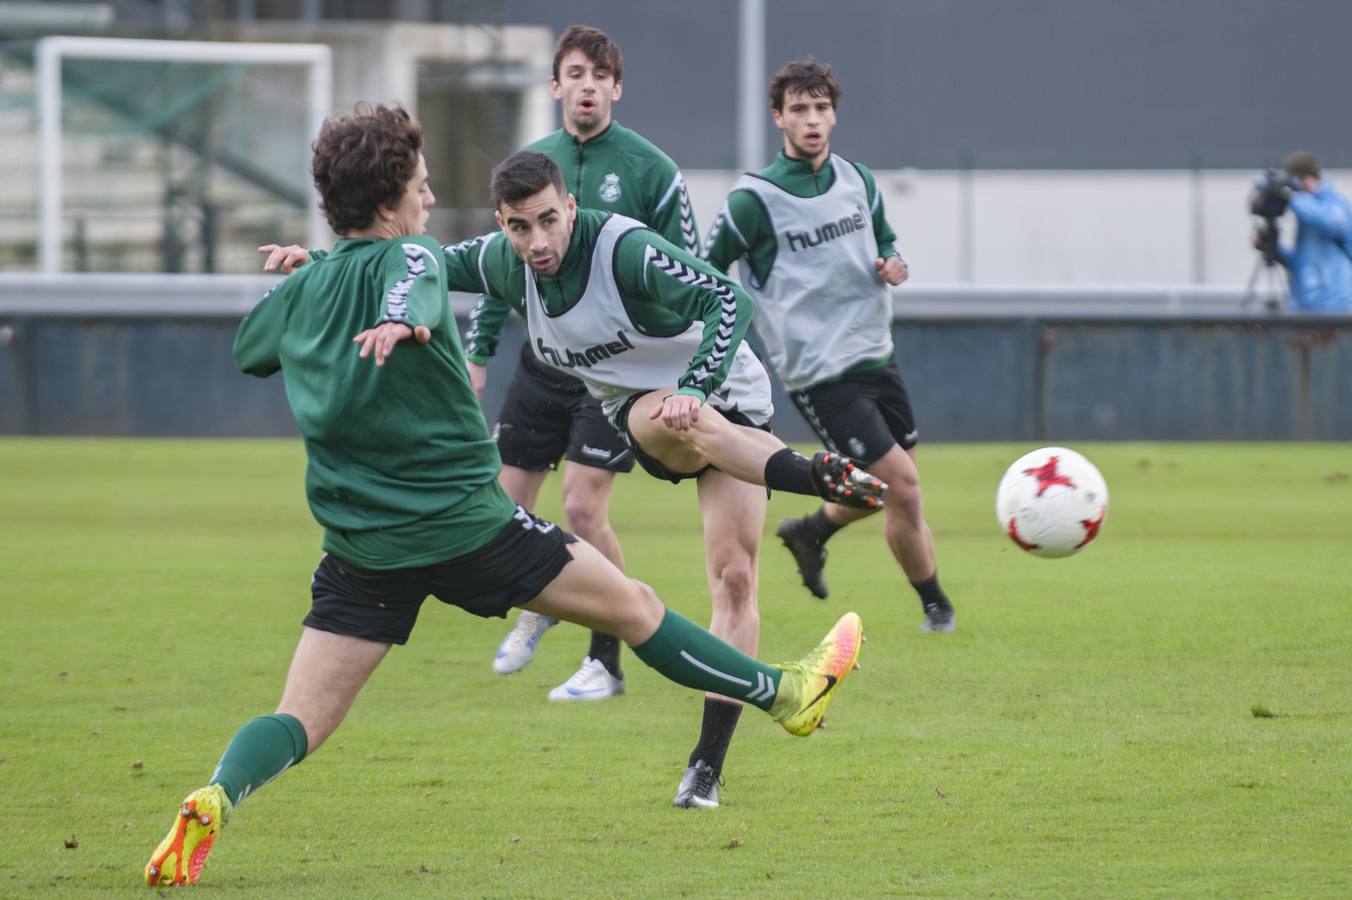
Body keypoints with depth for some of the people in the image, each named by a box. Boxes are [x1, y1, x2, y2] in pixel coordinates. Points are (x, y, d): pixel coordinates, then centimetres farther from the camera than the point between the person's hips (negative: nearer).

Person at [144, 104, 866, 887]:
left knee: (299, 723, 0)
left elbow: (248, 350, 30)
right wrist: (405, 321, -55)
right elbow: (415, 288, -33)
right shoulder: (407, 257, -7)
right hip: (464, 525, -5)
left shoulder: (299, 293, 10)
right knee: (634, 606, 11)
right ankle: (786, 695, 22)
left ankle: (214, 800, -29)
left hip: (361, 548, 5)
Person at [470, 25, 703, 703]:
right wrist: (477, 350, 12)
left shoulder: (650, 169, -7)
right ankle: (538, 607, 38)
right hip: (543, 358, 5)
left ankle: (606, 663, 0)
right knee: (508, 505, 6)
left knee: (583, 508, -13)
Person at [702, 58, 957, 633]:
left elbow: (885, 240, 21)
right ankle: (935, 607, 11)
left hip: (875, 356, 7)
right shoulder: (753, 200, -13)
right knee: (902, 488, -10)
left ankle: (811, 532, 44)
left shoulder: (856, 180, 5)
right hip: (819, 375, -7)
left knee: (889, 488, 16)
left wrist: (892, 265, -2)